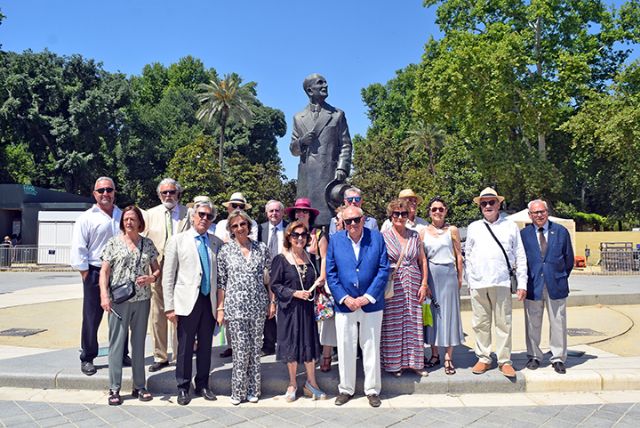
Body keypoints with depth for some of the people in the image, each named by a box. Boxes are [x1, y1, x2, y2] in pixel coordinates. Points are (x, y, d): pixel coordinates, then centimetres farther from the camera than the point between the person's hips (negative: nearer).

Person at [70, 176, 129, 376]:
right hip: (95, 273, -4)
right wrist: (86, 275, -9)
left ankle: (122, 354, 25)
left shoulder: (123, 216, 8)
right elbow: (78, 250, -6)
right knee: (92, 319, 4)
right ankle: (87, 359, 17)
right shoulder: (86, 218, -4)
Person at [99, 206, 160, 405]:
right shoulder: (113, 243, 0)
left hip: (142, 299, 3)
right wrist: (104, 295, -12)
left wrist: (151, 278, -11)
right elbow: (104, 271, -1)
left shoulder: (148, 244, 6)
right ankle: (114, 389, 12)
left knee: (139, 342, 11)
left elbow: (157, 269, 11)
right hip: (119, 300, -2)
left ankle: (139, 386, 21)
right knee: (116, 342, 2)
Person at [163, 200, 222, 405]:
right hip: (187, 302, -3)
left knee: (206, 346, 12)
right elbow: (168, 276, -1)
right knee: (185, 348, 5)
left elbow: (221, 274, 11)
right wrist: (169, 307, -5)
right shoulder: (177, 240, 0)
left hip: (210, 301, 3)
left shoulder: (216, 242, 8)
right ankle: (183, 388, 21)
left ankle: (202, 385, 26)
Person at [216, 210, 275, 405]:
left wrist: (272, 301, 5)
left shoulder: (261, 248, 5)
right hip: (235, 306, -2)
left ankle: (252, 390, 21)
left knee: (255, 349, 7)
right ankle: (238, 391, 14)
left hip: (258, 306, 2)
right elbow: (221, 282, 3)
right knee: (241, 350, -3)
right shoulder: (225, 251, 1)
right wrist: (220, 308, 0)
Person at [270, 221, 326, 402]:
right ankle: (292, 384, 24)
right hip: (289, 308, -4)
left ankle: (311, 383, 23)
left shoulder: (310, 257, 6)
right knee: (291, 344, 7)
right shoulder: (281, 259, -8)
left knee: (310, 343, 7)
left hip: (308, 307, 4)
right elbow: (275, 285, -9)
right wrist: (294, 293, -19)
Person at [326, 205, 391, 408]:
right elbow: (331, 273, 0)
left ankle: (373, 390, 25)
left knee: (371, 349, 10)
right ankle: (346, 389, 26)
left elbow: (383, 269, -5)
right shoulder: (335, 240, 0)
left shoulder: (376, 237, -2)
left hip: (371, 303, -1)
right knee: (345, 349, 10)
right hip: (345, 304, 1)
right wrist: (344, 298, -10)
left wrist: (368, 297, -11)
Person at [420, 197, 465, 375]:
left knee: (448, 312, 1)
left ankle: (448, 357, 9)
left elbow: (458, 255, 3)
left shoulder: (452, 230, 2)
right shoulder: (423, 232, 6)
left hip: (448, 274, -2)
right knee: (432, 312, 7)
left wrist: (460, 277, 0)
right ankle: (435, 354, 18)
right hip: (430, 275, 2)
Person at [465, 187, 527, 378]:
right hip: (478, 284, 2)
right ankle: (483, 359, 16)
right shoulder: (473, 227, 13)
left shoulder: (511, 226, 9)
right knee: (480, 324, 5)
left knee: (503, 323, 0)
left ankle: (504, 361, 10)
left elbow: (520, 256, 8)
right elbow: (468, 256, 15)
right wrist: (468, 280, 8)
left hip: (501, 283, -1)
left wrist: (522, 283, 2)